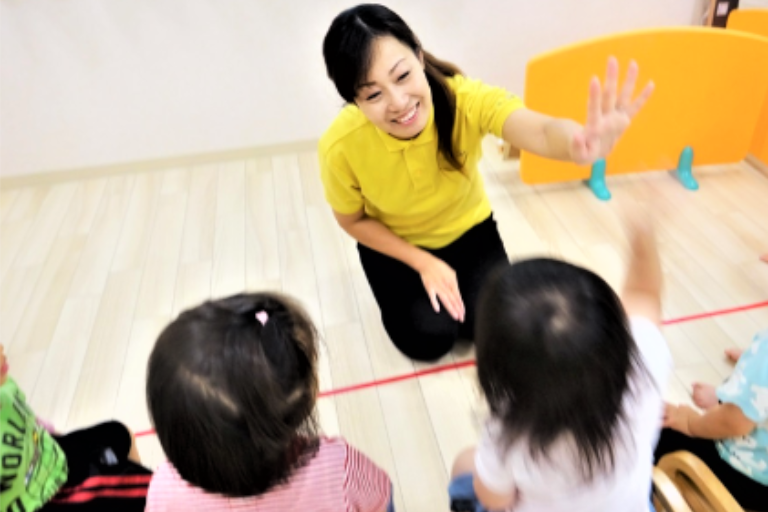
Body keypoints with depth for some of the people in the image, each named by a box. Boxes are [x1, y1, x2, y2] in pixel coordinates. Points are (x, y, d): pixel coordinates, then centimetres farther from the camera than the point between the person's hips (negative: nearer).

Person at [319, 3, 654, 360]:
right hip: (394, 244, 0)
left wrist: (583, 146, -77)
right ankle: (407, 293, 18)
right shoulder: (341, 147, -31)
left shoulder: (465, 97, -34)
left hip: (466, 229, 1)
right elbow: (353, 221, -12)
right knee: (429, 338, -14)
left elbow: (539, 132, -54)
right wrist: (423, 263, -18)